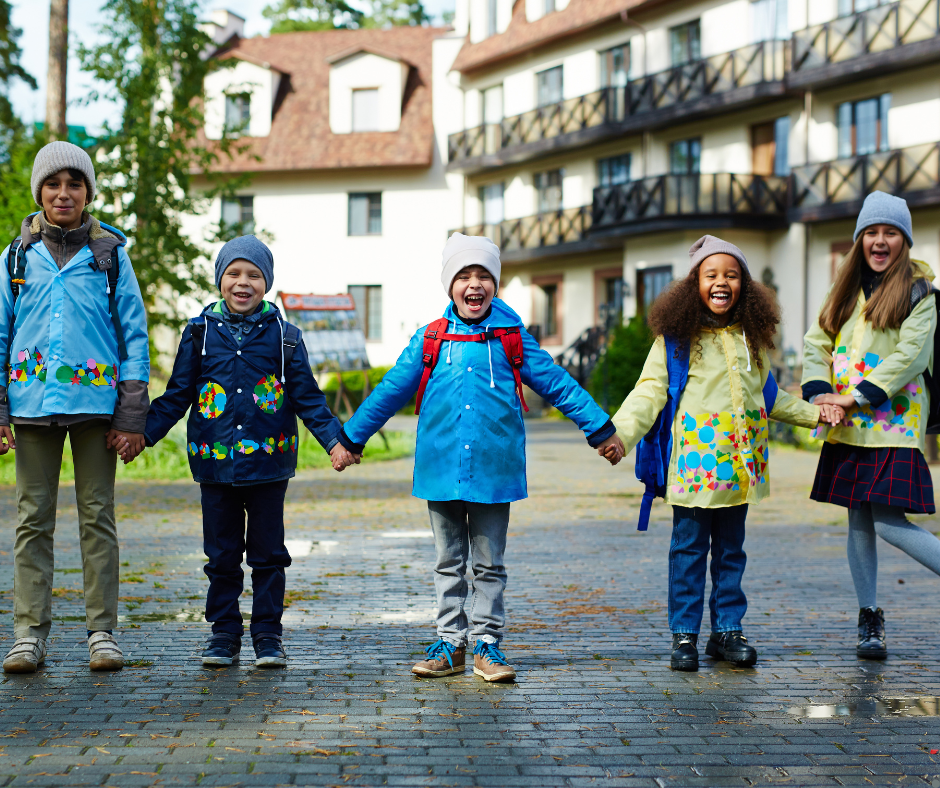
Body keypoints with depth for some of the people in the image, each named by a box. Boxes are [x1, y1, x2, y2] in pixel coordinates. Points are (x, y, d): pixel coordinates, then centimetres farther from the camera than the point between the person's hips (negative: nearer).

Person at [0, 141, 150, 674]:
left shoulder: (110, 254, 5)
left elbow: (134, 334, 4)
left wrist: (132, 415, -2)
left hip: (95, 402, -1)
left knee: (98, 517, 2)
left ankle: (102, 631, 8)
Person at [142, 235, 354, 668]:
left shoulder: (284, 337, 3)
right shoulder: (200, 333, 4)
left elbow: (308, 398, 6)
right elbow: (176, 397, 9)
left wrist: (334, 441, -4)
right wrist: (140, 434, 2)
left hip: (268, 462, -1)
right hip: (216, 462, 1)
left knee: (268, 553, 5)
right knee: (222, 554, 7)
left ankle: (268, 634, 14)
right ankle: (224, 633, 18)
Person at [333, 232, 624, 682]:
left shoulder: (512, 338, 3)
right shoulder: (430, 340, 5)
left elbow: (557, 386, 8)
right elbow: (390, 392, 11)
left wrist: (600, 429, 8)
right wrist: (351, 438, 13)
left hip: (493, 471, -1)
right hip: (442, 470, 1)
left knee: (489, 564, 6)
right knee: (448, 564, 9)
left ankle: (487, 645, 15)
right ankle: (450, 644, 18)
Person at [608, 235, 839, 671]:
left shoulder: (751, 336, 13)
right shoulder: (676, 336, -2)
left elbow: (766, 394, 25)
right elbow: (650, 391, -6)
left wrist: (811, 412, 21)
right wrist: (619, 432, -18)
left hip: (739, 461, 4)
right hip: (694, 456, -4)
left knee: (730, 549, 11)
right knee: (689, 548, 1)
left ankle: (726, 630, 20)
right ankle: (684, 635, 9)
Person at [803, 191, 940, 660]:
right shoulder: (847, 289, 15)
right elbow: (817, 341, 10)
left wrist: (856, 396, -17)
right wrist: (820, 393, -8)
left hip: (894, 425, -5)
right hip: (849, 428, 5)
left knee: (888, 522, -14)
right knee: (859, 521, 7)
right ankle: (869, 619, 18)